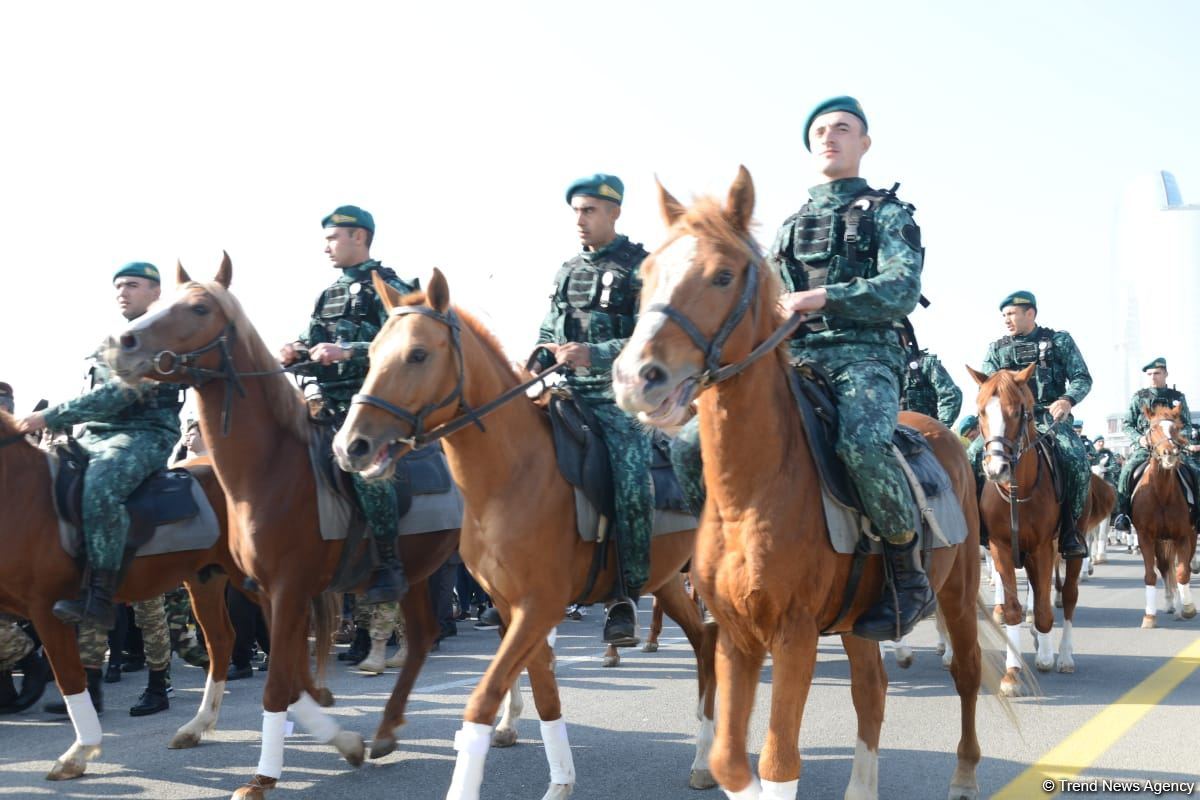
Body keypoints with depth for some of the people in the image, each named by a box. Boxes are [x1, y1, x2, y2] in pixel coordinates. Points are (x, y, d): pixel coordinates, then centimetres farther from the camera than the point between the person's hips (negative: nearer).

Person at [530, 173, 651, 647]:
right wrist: (543, 355, 2)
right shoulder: (567, 272, 17)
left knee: (633, 487, -23)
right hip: (568, 394, 6)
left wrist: (593, 354, -24)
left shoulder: (640, 268, -2)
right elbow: (548, 333, 25)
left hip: (619, 398, -6)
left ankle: (624, 598, -12)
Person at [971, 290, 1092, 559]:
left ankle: (1069, 529, -12)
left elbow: (1082, 378, 3)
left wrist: (1068, 400, -18)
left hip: (1050, 418, -2)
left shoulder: (1059, 341, 9)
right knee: (973, 457, -21)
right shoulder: (996, 349, 15)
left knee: (1076, 462, -28)